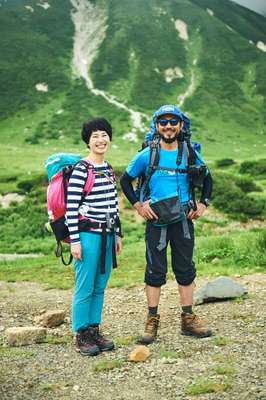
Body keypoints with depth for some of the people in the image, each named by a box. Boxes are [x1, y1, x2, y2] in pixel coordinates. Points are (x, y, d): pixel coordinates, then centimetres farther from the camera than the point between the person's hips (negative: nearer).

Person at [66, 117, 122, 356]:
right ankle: (81, 336, 8)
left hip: (107, 235, 7)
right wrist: (75, 240, -15)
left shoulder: (109, 169, 13)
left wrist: (117, 234, 17)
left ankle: (94, 331, 21)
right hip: (88, 235, -7)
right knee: (85, 288, -2)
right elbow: (71, 207, -13)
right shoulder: (81, 170, -10)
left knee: (100, 287, 12)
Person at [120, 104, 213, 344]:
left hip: (184, 219, 2)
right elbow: (126, 180, 9)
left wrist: (203, 204, 6)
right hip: (156, 220, -2)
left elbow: (207, 178, 19)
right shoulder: (146, 155, -1)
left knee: (186, 269, 8)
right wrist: (138, 205, -1)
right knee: (155, 270, 2)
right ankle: (152, 321, 11)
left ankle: (188, 319, 18)